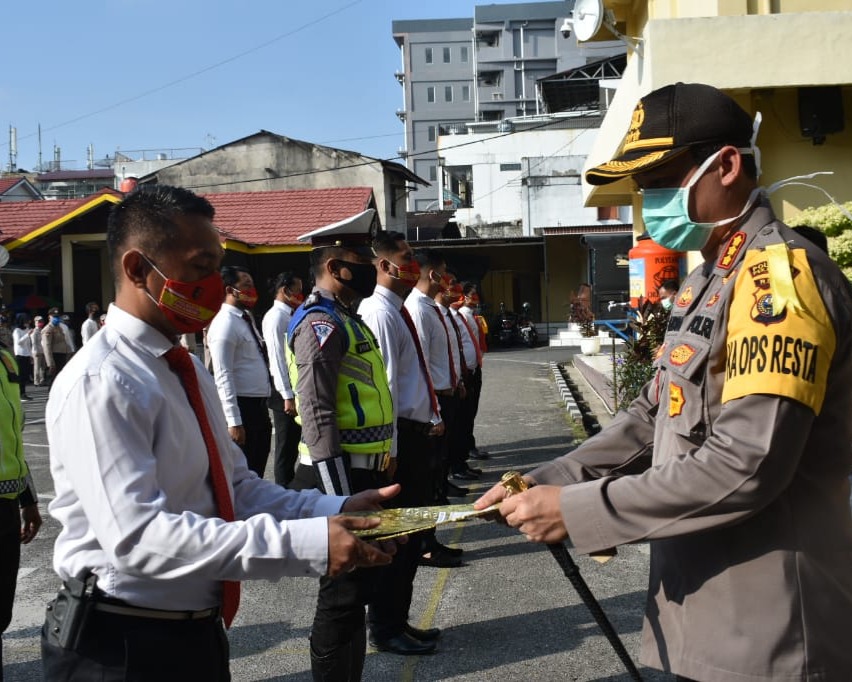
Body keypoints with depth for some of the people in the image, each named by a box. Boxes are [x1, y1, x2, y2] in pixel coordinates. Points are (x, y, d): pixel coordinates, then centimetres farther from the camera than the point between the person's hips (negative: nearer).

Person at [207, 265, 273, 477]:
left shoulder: (247, 318, 13)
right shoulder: (225, 323, -15)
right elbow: (223, 376, -20)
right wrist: (233, 421, -24)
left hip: (259, 405, 9)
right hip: (241, 406, -9)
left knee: (257, 471, 18)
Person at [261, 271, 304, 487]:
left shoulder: (290, 316, 13)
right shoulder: (276, 317, -14)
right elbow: (277, 358, -18)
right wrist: (288, 396, -20)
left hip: (296, 388, 9)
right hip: (285, 391, -9)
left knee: (292, 445, 16)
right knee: (286, 446, 0)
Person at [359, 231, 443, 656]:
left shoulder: (399, 311, 14)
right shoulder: (380, 313, -17)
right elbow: (384, 385, -20)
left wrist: (434, 417, 14)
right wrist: (389, 448, -21)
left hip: (417, 433, 10)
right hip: (400, 436, -10)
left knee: (413, 531, 17)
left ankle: (396, 622, 29)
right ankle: (385, 629, 15)